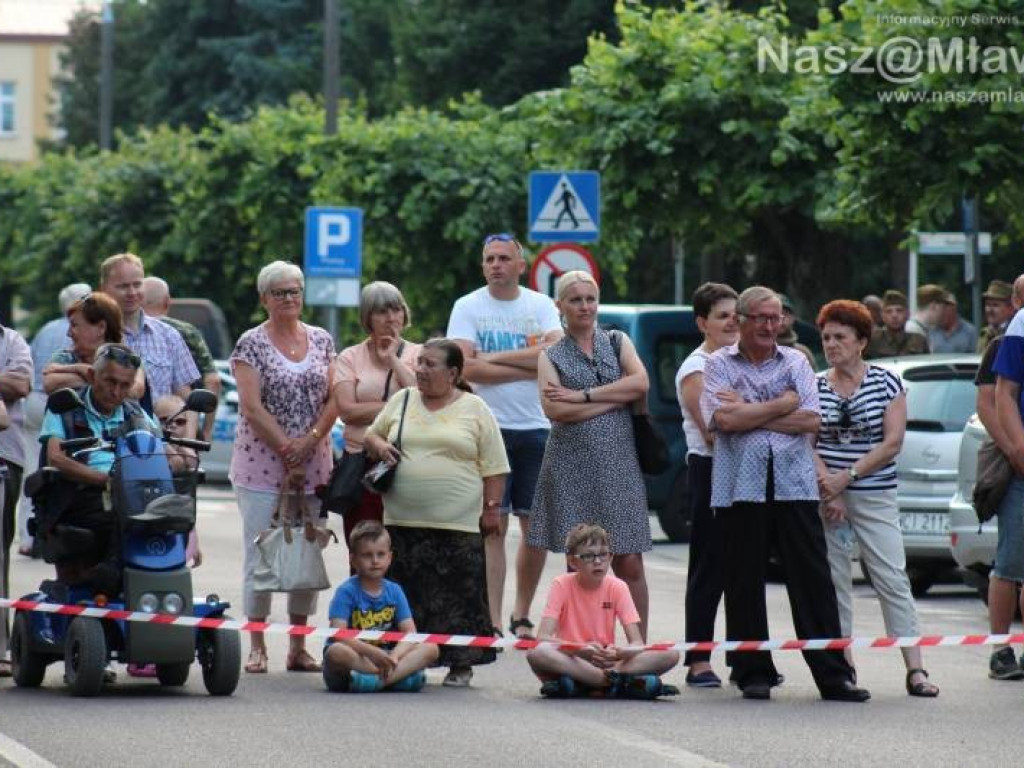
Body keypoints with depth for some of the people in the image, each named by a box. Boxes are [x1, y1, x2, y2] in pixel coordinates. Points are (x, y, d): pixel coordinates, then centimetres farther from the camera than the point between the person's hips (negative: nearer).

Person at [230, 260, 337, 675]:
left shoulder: (321, 340, 11)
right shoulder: (251, 344, -2)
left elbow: (333, 398, 6)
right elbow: (251, 406, -9)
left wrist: (309, 441, -9)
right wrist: (286, 448, -13)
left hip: (312, 465, 4)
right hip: (261, 465, -4)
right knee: (260, 554, -4)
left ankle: (299, 647, 11)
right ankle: (257, 646, 1)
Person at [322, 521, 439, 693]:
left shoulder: (394, 591, 8)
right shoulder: (346, 592, -6)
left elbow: (410, 632, -1)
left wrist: (394, 656, -22)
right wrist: (372, 652, -32)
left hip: (384, 656, 5)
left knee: (430, 649, -15)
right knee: (337, 652, -39)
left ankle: (376, 680, -30)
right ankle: (400, 676, -31)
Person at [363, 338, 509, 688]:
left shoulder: (474, 410, 2)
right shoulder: (401, 402, 12)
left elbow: (493, 467, 2)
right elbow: (370, 435, 22)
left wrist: (491, 508, -3)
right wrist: (378, 446, 0)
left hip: (458, 526, -3)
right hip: (403, 523, 3)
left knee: (459, 596, -2)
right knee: (407, 596, 4)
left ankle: (460, 665, 6)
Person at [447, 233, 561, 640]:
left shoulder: (541, 306, 7)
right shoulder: (467, 307, 2)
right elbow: (467, 368, -11)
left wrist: (495, 356, -10)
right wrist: (528, 367, -10)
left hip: (536, 429, 3)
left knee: (537, 525, 5)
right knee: (493, 527, -6)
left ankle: (522, 616, 18)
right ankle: (493, 622, -7)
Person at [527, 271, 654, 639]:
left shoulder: (618, 343, 14)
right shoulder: (551, 356, 9)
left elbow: (640, 383, -5)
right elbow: (554, 410, -8)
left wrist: (582, 395, -8)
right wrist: (616, 398, -8)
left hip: (619, 463, 1)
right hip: (572, 466, -1)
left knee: (629, 563, -4)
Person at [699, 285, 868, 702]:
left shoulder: (796, 362, 12)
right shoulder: (719, 364, 7)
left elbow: (810, 421, -1)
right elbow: (725, 420, -9)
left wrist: (748, 412, -6)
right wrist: (783, 404, -4)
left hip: (794, 485, 1)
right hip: (740, 487, -1)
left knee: (813, 579, -2)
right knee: (744, 585, 2)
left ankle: (833, 675, -2)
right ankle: (753, 673, 11)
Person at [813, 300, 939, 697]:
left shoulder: (887, 382, 2)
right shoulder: (814, 386, 7)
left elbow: (892, 442, -5)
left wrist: (848, 476, -12)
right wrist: (828, 488, -11)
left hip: (875, 497, -2)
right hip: (826, 497, 2)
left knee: (893, 580, -7)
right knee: (834, 582, 2)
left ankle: (915, 669, -9)